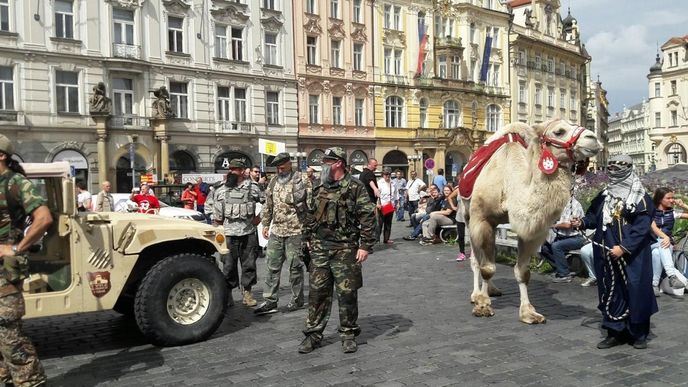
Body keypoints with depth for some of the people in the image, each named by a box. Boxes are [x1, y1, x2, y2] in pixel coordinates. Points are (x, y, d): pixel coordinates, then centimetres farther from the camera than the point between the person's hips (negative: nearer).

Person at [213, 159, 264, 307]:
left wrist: (258, 218, 1)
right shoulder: (221, 191, 5)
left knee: (249, 264, 6)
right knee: (229, 265, 4)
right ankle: (227, 294, 14)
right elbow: (217, 217, 6)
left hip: (249, 233, 0)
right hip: (229, 234, 0)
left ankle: (246, 293, 17)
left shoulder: (252, 187, 2)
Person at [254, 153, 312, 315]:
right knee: (272, 265, 7)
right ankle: (270, 301, 14)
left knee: (295, 266, 3)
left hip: (295, 230, -6)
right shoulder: (273, 181, 13)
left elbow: (311, 204, -9)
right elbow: (268, 205, 19)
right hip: (276, 230, 6)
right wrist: (265, 224, 15)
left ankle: (297, 299, 18)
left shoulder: (302, 179, -7)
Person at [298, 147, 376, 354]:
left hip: (345, 249, -5)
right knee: (317, 292, 7)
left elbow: (368, 217, -11)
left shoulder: (355, 187, -8)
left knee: (347, 293, 3)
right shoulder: (319, 188, 11)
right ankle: (313, 334, 17)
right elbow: (311, 216, 20)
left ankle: (349, 334, 19)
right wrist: (309, 238, 17)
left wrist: (365, 246, -14)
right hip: (320, 248, 5)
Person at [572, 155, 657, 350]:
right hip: (607, 255, 5)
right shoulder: (604, 196, 11)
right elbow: (594, 217, 16)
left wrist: (624, 247, -19)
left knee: (635, 290, 0)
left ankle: (638, 334, 16)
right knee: (610, 292, 8)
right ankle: (615, 332, 18)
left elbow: (642, 228, -14)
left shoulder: (640, 198, -7)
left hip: (633, 255, -5)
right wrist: (582, 222, -5)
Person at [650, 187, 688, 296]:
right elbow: (653, 228, -16)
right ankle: (672, 274, -51)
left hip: (666, 243, 1)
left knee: (657, 253, -35)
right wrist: (665, 237, -33)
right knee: (662, 242, -38)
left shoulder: (672, 212, 10)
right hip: (651, 243, -1)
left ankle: (654, 284, -35)